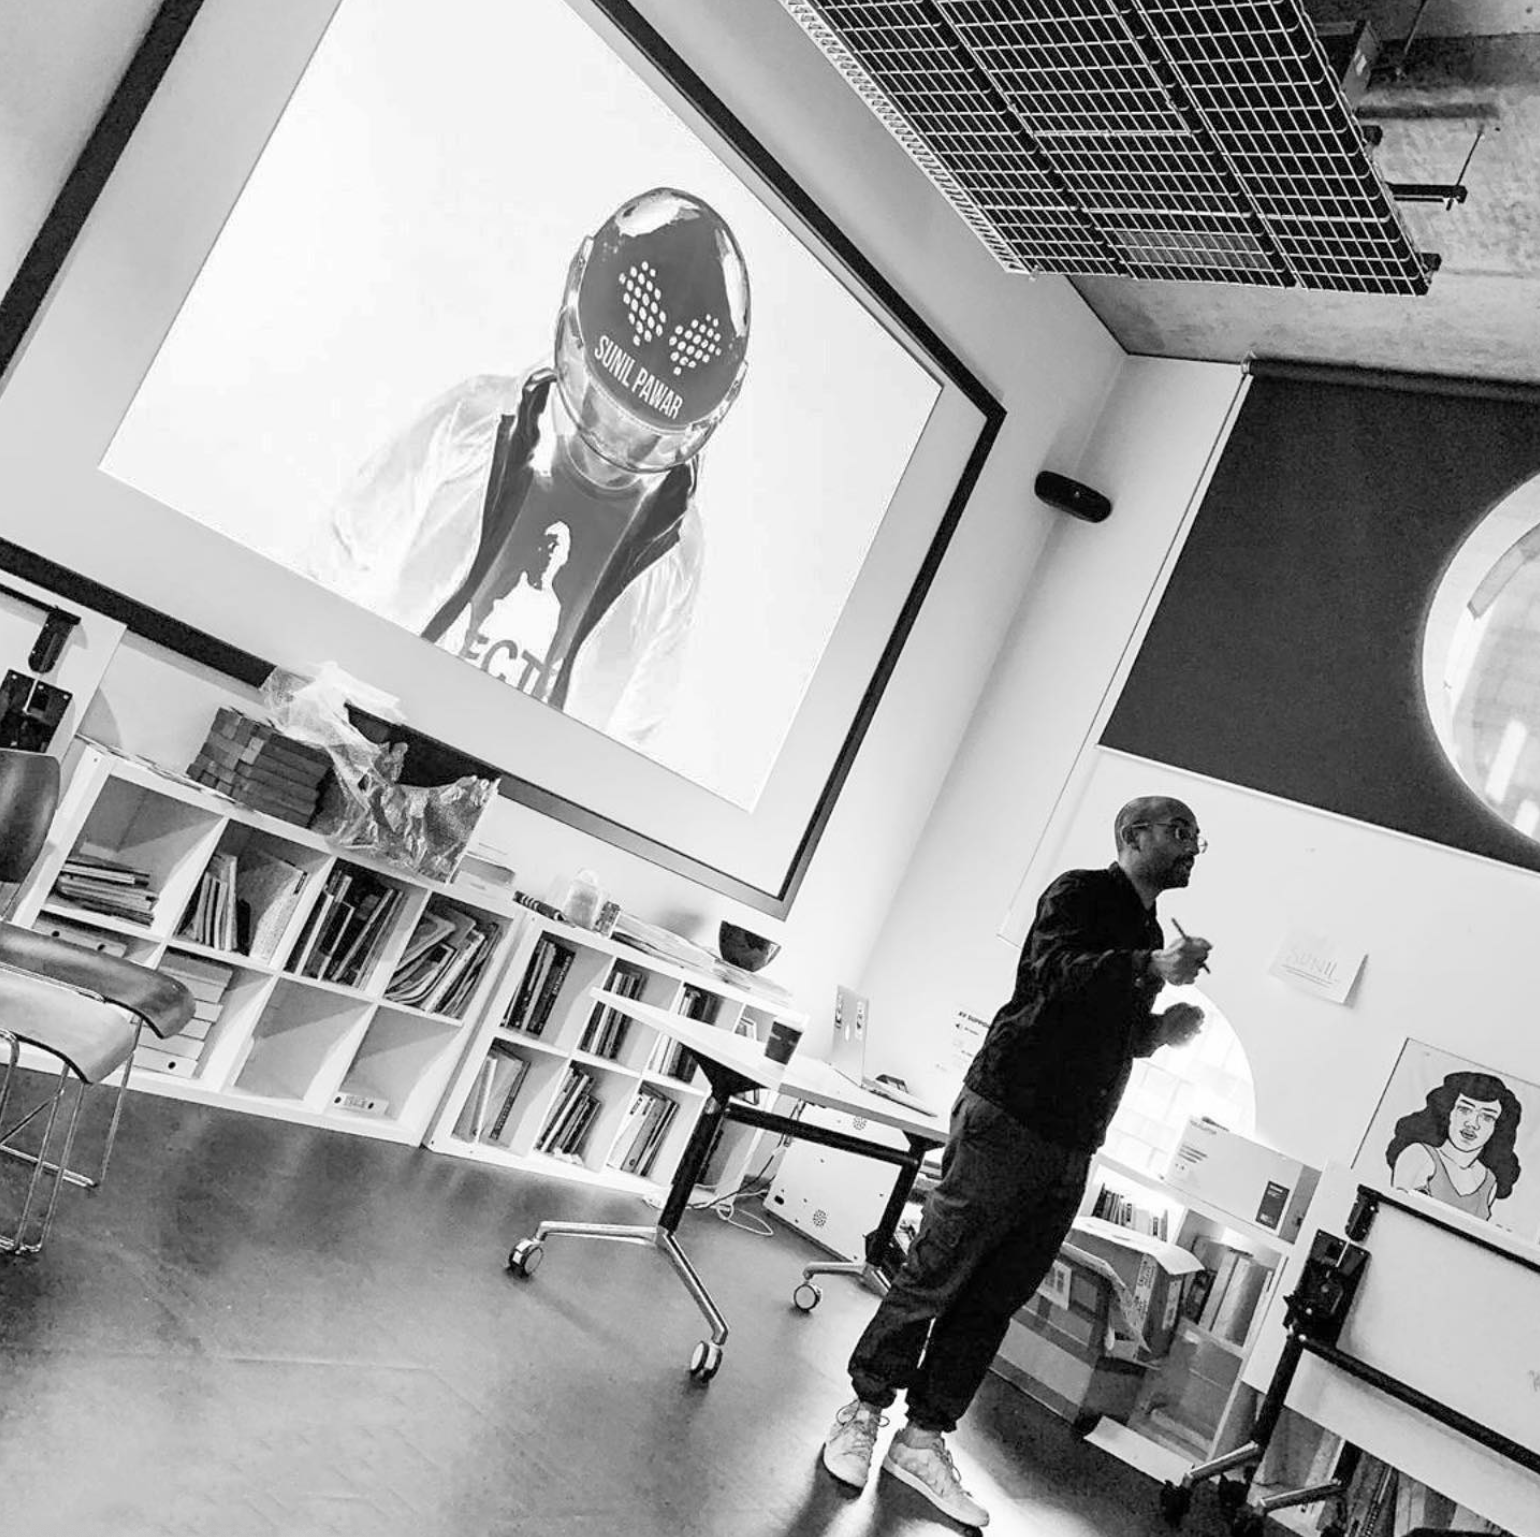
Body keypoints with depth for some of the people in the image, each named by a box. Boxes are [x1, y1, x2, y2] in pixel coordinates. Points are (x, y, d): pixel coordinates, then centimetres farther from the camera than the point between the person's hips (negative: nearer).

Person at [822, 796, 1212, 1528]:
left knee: (992, 1302, 9)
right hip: (1007, 1117, -8)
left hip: (1070, 1150, 8)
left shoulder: (1147, 933, 19)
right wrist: (1153, 968, -29)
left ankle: (923, 1440, 19)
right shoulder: (1080, 893, -5)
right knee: (933, 1274, -1)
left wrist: (1161, 1030, 7)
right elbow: (1057, 973, -23)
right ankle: (863, 1412, 14)